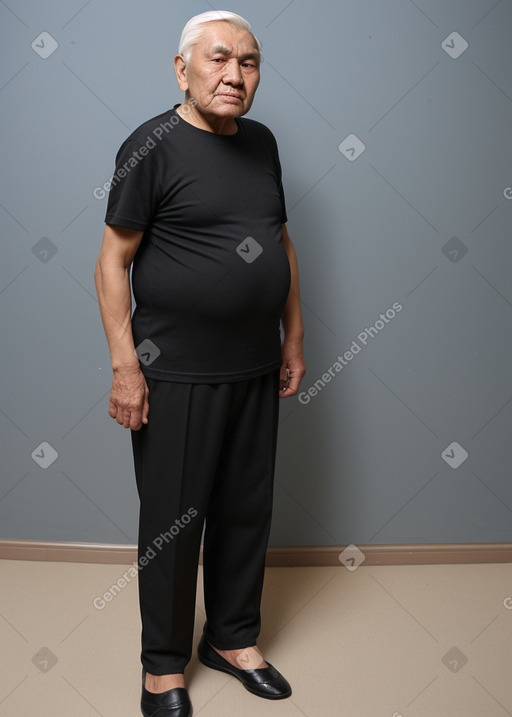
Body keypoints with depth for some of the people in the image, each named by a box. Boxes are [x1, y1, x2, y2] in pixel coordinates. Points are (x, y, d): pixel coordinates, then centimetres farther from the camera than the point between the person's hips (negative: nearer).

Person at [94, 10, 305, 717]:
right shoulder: (153, 145, -8)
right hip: (177, 373, -6)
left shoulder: (262, 142, 11)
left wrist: (294, 335, 14)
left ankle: (233, 638, 35)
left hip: (257, 368, 6)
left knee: (247, 511, 15)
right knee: (173, 521, 6)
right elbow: (113, 260, -10)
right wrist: (125, 366, -15)